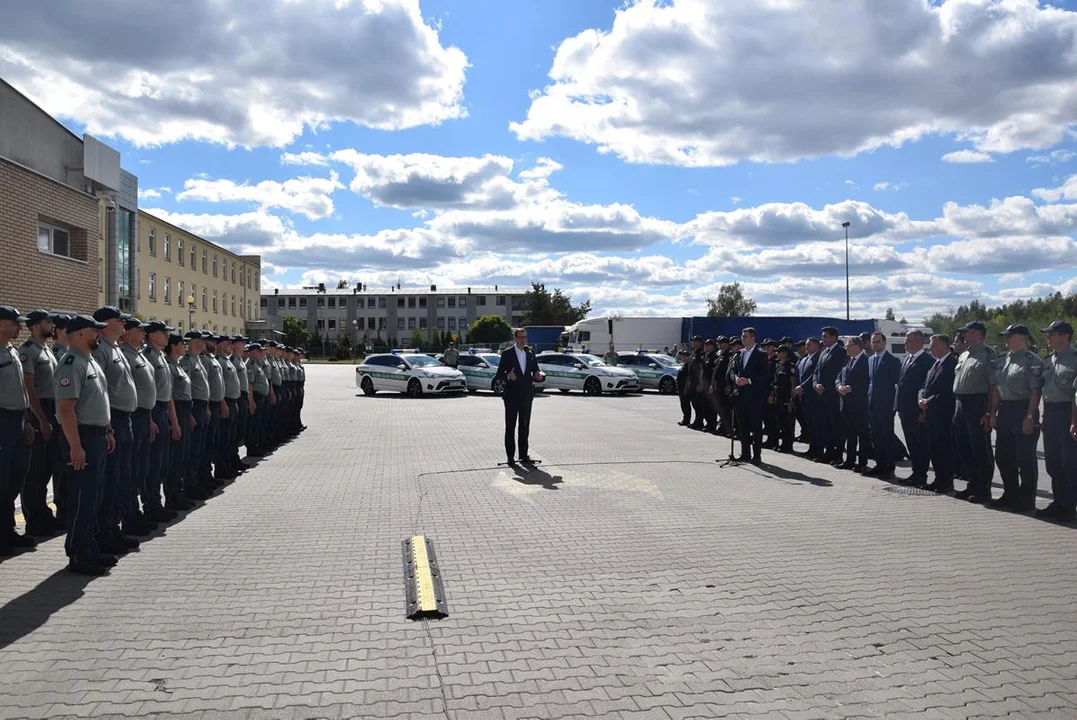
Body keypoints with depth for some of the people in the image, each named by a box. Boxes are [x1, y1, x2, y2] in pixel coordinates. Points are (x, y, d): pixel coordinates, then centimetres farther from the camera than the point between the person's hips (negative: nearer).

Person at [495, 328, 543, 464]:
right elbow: (499, 373, -3)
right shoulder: (507, 354, -2)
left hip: (527, 395, 4)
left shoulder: (530, 354, 12)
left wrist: (538, 376, -9)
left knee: (525, 426, 9)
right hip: (512, 395, -4)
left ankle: (523, 454, 16)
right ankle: (510, 456, 4)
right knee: (510, 426, 0)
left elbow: (535, 371, 14)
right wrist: (508, 376, -23)